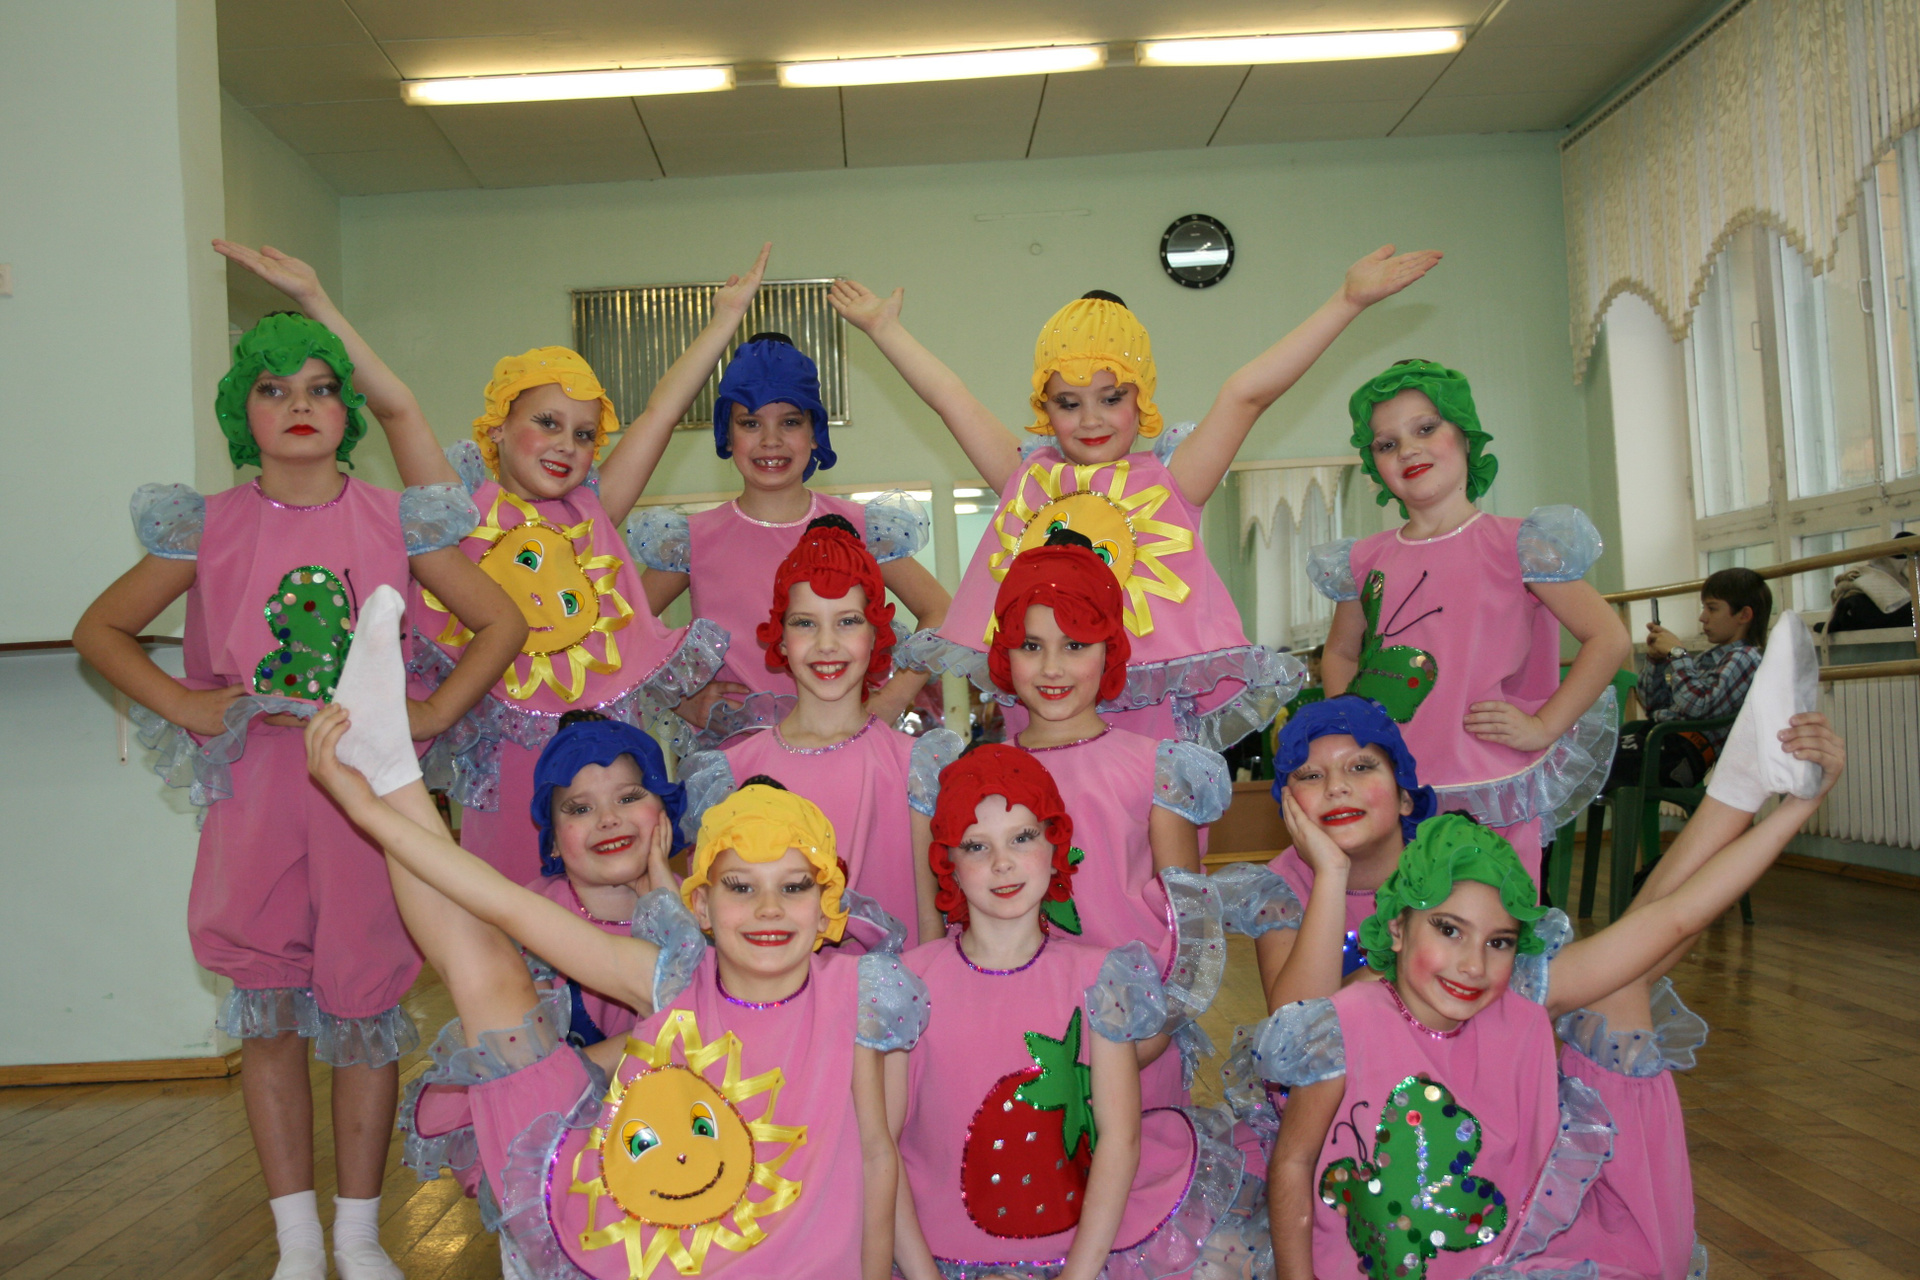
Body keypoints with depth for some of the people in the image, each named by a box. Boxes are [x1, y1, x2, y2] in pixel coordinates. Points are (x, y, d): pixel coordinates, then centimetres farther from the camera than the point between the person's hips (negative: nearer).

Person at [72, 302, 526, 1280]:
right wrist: (179, 705, -3)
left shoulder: (393, 520, 2)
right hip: (255, 785, 1)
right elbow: (99, 628, 11)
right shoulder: (208, 526, 3)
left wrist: (434, 712, -5)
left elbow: (502, 621, 5)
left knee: (362, 1002, 4)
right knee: (269, 1008, 5)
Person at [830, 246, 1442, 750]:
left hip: (1155, 730, -2)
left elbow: (1246, 394, -1)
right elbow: (951, 399, 18)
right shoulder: (1028, 480, 12)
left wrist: (1347, 300, -5)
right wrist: (884, 329, 25)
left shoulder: (1167, 482, 5)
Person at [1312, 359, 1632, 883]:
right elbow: (1340, 652, 26)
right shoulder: (1366, 562, 9)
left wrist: (1542, 726, -8)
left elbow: (1610, 640, -2)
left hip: (1491, 798, -3)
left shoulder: (1513, 545, -2)